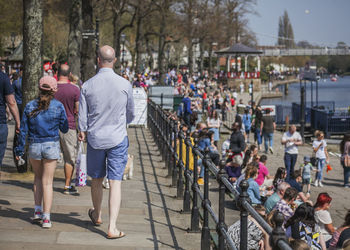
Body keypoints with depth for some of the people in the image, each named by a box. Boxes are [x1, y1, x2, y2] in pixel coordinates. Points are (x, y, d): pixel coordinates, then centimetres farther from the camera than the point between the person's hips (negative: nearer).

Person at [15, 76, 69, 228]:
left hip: (34, 146, 1)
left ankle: (37, 210, 19)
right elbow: (64, 129, 0)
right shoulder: (58, 106, -7)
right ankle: (46, 218, -1)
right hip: (52, 146, -1)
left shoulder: (30, 106, -2)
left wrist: (19, 150, 8)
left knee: (38, 177, 24)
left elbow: (23, 130, 0)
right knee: (47, 182, 4)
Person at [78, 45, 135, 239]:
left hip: (95, 138, 1)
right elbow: (131, 113, 7)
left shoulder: (88, 85, -7)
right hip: (118, 138, -1)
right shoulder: (124, 84, -7)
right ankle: (112, 228, -7)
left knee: (96, 179, 19)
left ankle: (97, 215, 40)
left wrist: (82, 133, 19)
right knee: (115, 182, -2)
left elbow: (82, 116, 0)